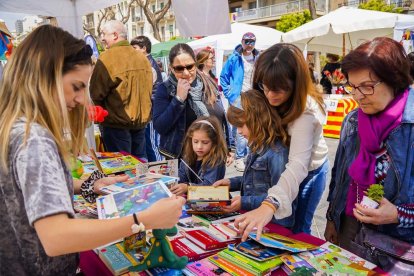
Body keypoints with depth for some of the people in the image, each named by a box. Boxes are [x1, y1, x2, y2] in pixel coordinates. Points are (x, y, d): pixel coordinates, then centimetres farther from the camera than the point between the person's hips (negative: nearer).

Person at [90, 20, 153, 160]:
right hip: (141, 121, 6)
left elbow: (96, 93, -12)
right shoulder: (142, 58, 4)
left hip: (117, 123, -6)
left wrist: (106, 110, 6)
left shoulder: (107, 58, -15)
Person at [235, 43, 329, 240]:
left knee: (296, 230, 6)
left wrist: (270, 204, -65)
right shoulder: (265, 99, -18)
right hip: (280, 166, 5)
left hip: (307, 171, -5)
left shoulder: (306, 111, -38)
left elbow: (298, 165, -51)